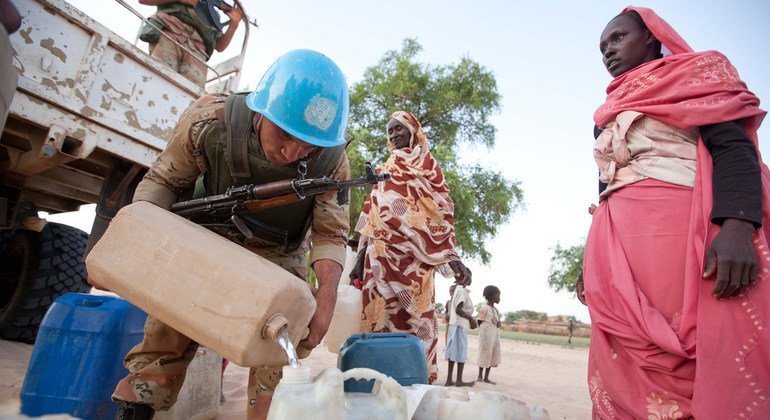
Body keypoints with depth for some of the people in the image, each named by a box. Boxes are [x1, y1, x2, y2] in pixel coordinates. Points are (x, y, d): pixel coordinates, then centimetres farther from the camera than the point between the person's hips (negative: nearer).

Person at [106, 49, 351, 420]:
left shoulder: (331, 159, -27)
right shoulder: (209, 120, -27)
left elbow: (331, 233, -20)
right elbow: (164, 180, -12)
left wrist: (327, 293, -36)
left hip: (279, 256, 0)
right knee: (168, 329, -1)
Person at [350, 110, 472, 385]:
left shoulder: (427, 164, 11)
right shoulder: (383, 172, 24)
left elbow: (442, 210, 1)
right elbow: (371, 216, 19)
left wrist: (451, 256, -11)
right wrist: (360, 258, 12)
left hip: (414, 258, -4)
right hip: (379, 256, 5)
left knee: (413, 320, -6)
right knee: (380, 317, 2)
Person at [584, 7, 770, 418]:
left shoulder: (696, 70, 12)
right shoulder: (610, 112, 27)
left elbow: (733, 145, -4)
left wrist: (735, 225, -21)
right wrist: (596, 264, 16)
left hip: (678, 225, -5)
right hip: (618, 245, 6)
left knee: (714, 357, -7)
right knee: (631, 374, 3)